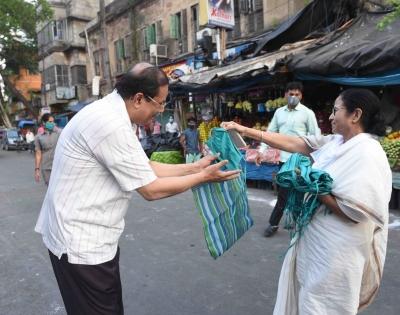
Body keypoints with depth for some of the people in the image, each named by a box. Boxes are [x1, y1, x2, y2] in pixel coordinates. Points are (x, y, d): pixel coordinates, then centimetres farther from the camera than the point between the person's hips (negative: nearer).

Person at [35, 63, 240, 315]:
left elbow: (146, 168, 9)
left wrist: (195, 167, 6)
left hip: (88, 234, 9)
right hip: (80, 241, -9)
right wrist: (204, 177, -10)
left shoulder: (114, 114, 5)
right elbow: (151, 189, -21)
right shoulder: (112, 124, -27)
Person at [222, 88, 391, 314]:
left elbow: (355, 212, -25)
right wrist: (244, 130, -6)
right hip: (316, 239, 8)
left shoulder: (367, 154, -21)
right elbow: (290, 143, -2)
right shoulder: (334, 142, 3)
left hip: (336, 250, -8)